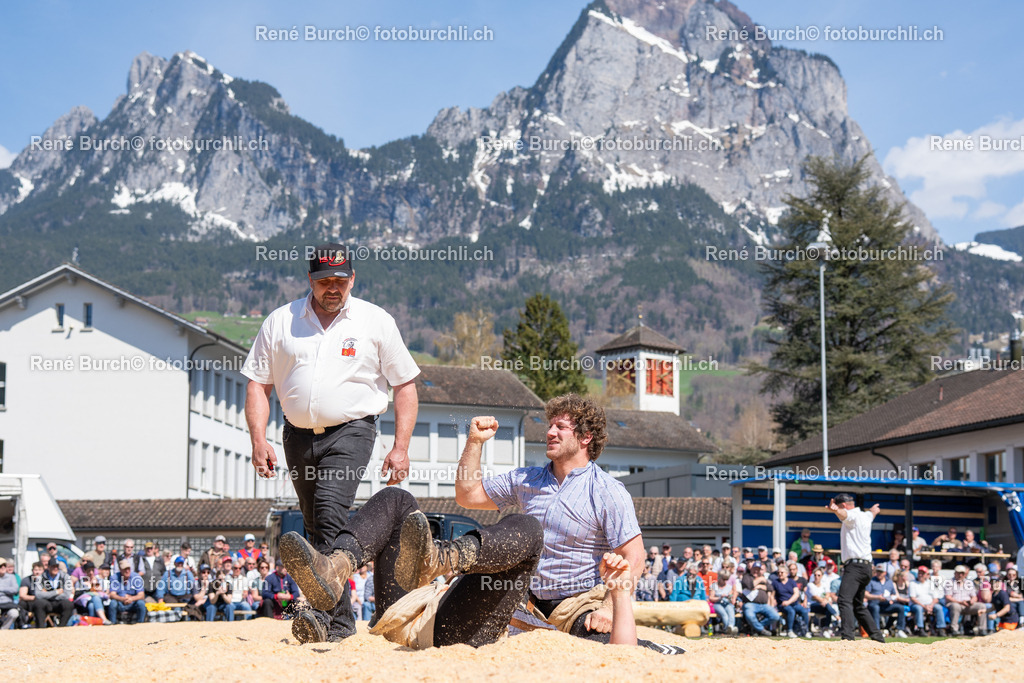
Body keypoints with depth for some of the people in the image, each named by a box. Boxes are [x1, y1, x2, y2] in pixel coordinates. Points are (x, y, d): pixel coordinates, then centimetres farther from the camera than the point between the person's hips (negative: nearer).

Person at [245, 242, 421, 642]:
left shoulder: (376, 321, 3)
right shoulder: (280, 322, 7)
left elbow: (405, 384, 5)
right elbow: (258, 383, 9)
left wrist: (401, 448, -4)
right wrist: (258, 440, -5)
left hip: (351, 432, -4)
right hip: (299, 435, 4)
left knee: (330, 513, -23)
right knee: (317, 527, 9)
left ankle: (331, 618, -29)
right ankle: (342, 618, 19)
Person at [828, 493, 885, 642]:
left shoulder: (853, 515, -4)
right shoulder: (865, 516, 24)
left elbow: (844, 514, -30)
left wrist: (835, 510, -52)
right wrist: (874, 509, 74)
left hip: (855, 565, -10)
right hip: (866, 567, 10)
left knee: (845, 600, -24)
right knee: (858, 605, 21)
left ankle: (848, 636, -38)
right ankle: (877, 636, 23)